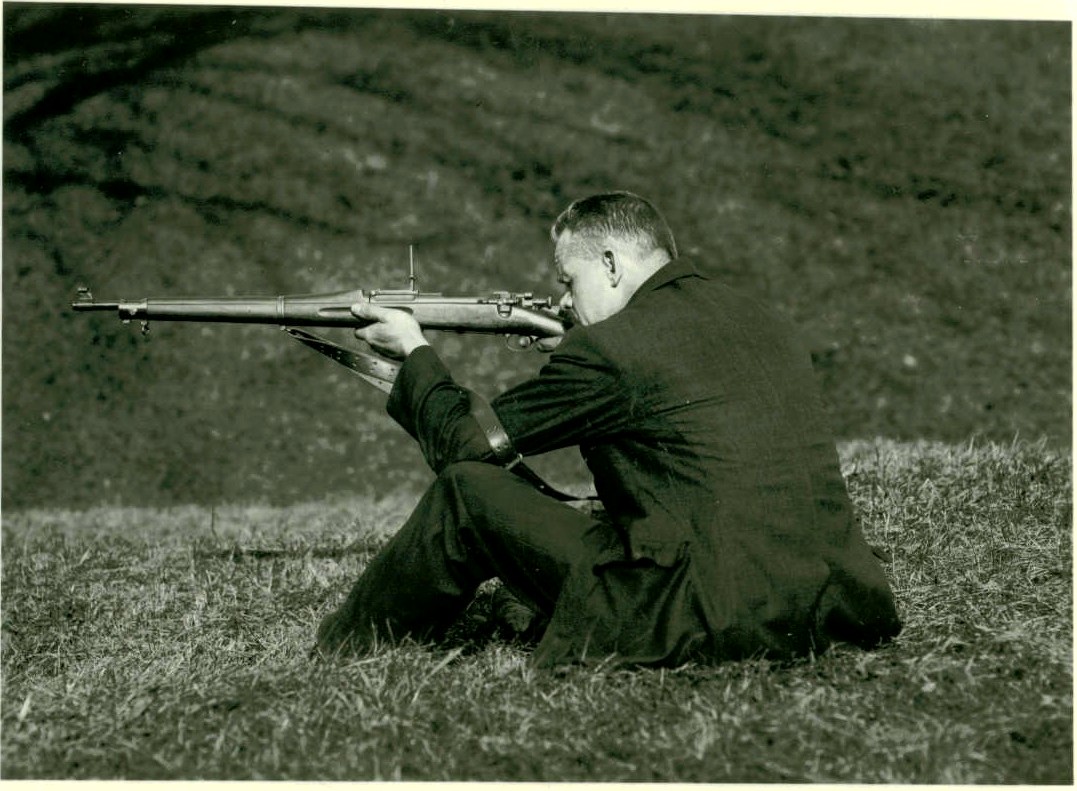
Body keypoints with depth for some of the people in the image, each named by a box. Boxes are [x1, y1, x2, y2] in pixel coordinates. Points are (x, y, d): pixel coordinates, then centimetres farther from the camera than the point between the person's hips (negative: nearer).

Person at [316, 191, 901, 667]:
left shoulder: (609, 349, -8)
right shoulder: (762, 321, 14)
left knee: (468, 488, 4)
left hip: (708, 624, -8)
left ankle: (342, 651, 21)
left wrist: (416, 352, 19)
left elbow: (462, 444, 1)